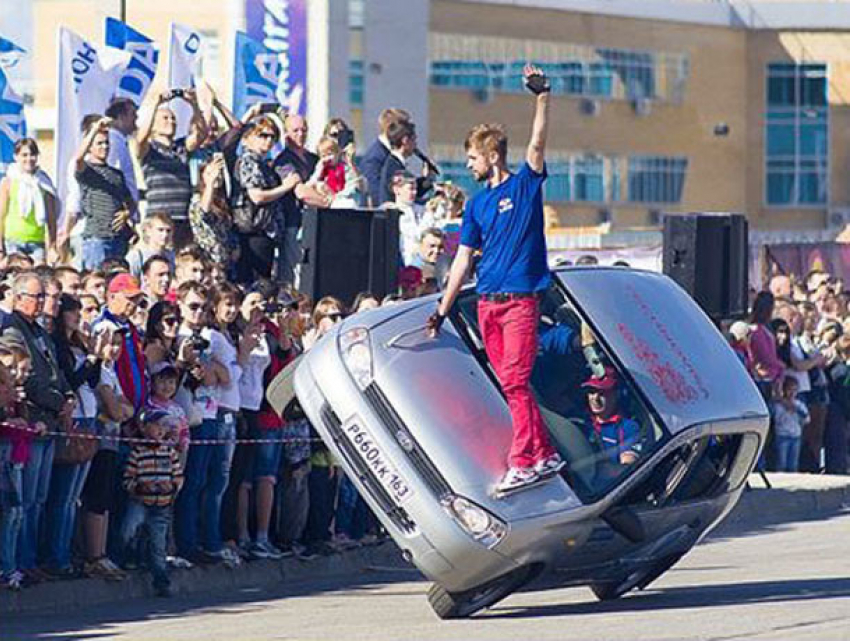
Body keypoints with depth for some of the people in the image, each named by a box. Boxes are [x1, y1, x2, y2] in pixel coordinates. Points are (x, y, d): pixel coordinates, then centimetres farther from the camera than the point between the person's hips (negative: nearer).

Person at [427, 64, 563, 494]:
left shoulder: (525, 185, 1)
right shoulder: (477, 204, 15)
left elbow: (537, 143, -14)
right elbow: (463, 258, 16)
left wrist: (542, 96, -25)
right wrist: (443, 310, 13)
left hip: (521, 300, -6)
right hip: (487, 304, 6)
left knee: (514, 380, -13)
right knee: (510, 383, 3)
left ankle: (522, 461, -13)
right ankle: (545, 455, 8)